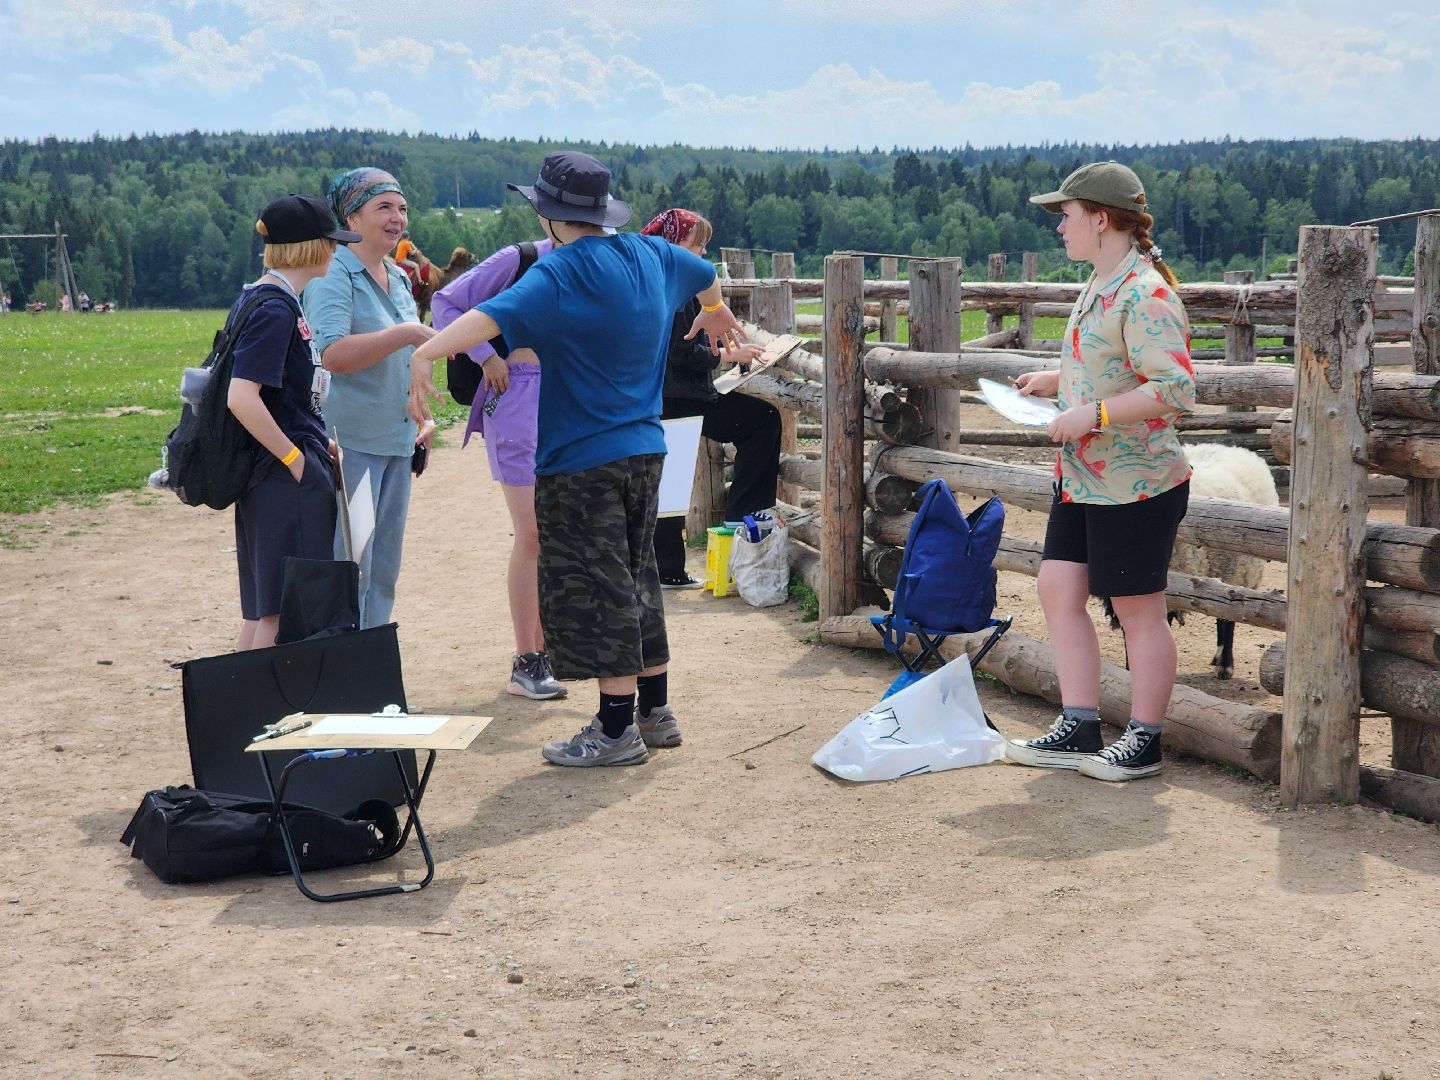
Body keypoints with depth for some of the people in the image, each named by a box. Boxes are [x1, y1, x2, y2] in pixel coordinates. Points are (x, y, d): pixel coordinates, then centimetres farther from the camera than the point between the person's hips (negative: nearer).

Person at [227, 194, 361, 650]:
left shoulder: (263, 299, 14)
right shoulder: (276, 309, -16)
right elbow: (241, 399, -25)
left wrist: (315, 443, 18)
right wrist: (294, 456, -16)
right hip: (287, 480, -10)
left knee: (261, 609, 14)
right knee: (281, 613, -6)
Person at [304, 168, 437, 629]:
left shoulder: (397, 278, 15)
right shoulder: (331, 275, -11)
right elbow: (334, 354, -26)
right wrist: (406, 333, -29)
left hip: (396, 442, 8)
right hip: (349, 442, -8)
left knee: (384, 572, 12)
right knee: (348, 569, -6)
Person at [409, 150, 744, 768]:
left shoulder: (560, 273, -15)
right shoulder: (649, 255, 8)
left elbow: (495, 315, -34)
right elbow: (705, 275, 30)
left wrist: (424, 351, -45)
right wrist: (717, 315, 52)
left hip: (581, 460, -8)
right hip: (644, 449, 8)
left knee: (596, 589, -2)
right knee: (637, 578, 18)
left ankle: (617, 730, 2)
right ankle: (656, 711, 25)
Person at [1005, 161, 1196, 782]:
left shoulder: (1145, 294, -19)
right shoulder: (1099, 286, 12)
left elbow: (1175, 389, -25)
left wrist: (1092, 414, -24)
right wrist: (1055, 381, 13)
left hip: (1136, 481, -10)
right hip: (1082, 476, 10)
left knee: (1138, 612, 2)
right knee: (1058, 588, 8)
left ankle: (1143, 742, 16)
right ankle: (1079, 730, 16)